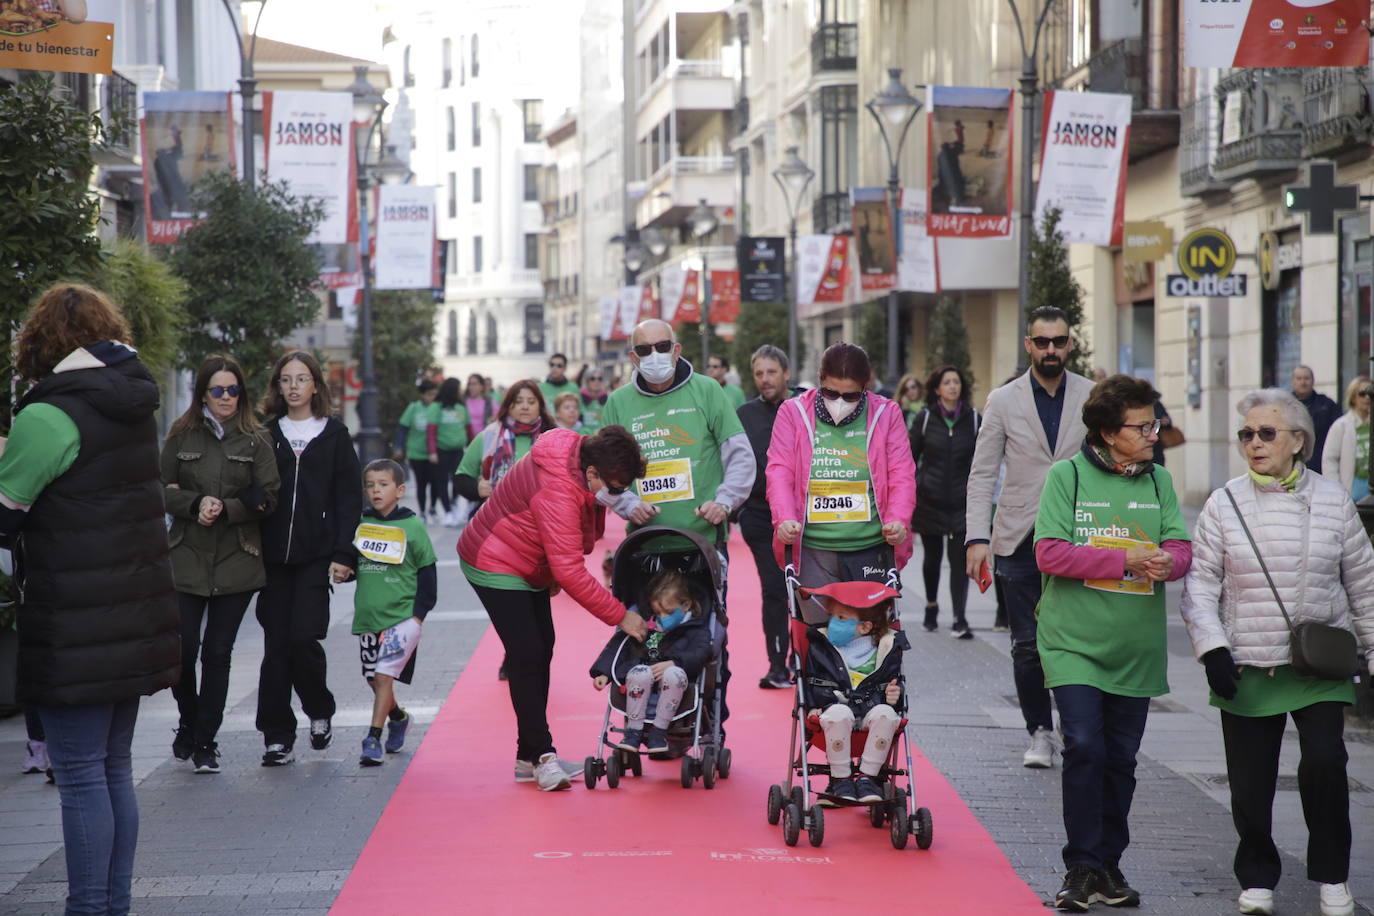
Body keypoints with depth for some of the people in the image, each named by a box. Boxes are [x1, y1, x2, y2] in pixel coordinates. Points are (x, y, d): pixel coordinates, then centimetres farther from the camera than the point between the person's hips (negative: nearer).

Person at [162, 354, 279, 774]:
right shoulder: (181, 436, 5)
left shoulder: (256, 439, 3)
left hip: (236, 561, 0)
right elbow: (163, 490, 3)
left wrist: (225, 509, -15)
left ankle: (206, 741, 11)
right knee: (183, 648, -5)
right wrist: (196, 503, -14)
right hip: (187, 559, 0)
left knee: (218, 652, 3)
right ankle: (189, 721, 21)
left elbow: (268, 498, -2)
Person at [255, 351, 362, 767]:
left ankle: (320, 711, 15)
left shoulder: (334, 433, 6)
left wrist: (343, 554, -6)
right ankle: (277, 737, 7)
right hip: (274, 556, 2)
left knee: (303, 638, -12)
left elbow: (349, 498, 3)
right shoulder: (266, 433, 11)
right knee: (276, 645, 1)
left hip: (316, 556, -2)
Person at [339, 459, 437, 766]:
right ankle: (398, 717, 40)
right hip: (367, 617, 5)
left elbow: (427, 573, -1)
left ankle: (373, 739, -11)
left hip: (402, 616, -5)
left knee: (384, 675, -14)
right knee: (373, 679, 14)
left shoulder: (412, 526, -5)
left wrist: (419, 614, -6)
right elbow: (351, 564, 18)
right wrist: (340, 571, -5)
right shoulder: (359, 524, 5)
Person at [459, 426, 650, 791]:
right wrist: (619, 615, -30)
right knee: (527, 656, -14)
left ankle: (530, 757, 17)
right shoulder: (557, 490, -36)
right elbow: (570, 572, -35)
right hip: (495, 567, -10)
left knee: (541, 651, 11)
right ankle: (540, 756, -8)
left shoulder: (582, 456, -9)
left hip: (529, 569, 10)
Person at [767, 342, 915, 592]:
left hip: (872, 552, 1)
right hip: (814, 553, -1)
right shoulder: (793, 413, 5)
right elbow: (780, 472, -1)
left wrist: (899, 520, -13)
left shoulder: (886, 414, 6)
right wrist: (785, 519, -17)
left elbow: (902, 475, 4)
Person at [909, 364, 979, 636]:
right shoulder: (925, 418, 0)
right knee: (932, 556, 13)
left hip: (961, 501, -1)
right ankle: (931, 606, 36)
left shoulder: (973, 419, 1)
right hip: (929, 499, 1)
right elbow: (911, 457, 5)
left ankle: (960, 618, -10)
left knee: (959, 559, -9)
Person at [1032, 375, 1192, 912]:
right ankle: (1082, 867, -1)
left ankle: (1108, 865, 21)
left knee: (1120, 759, 9)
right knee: (1084, 748, -13)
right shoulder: (1067, 475, -5)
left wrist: (1165, 561, -22)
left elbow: (1181, 550, 2)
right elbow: (1050, 554, -13)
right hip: (1074, 642, -4)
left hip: (1136, 647, 4)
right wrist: (1126, 559, -18)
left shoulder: (1158, 480, 8)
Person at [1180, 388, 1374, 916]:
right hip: (1246, 670, 1)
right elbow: (1200, 585, 2)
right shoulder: (1225, 505, 0)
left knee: (1324, 761, -17)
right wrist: (1211, 649, -10)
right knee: (1249, 783, 3)